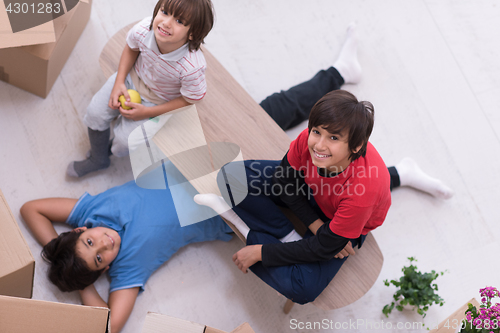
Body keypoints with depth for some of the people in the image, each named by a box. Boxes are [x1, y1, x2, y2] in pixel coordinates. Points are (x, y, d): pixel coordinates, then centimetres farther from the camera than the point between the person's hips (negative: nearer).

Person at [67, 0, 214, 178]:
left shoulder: (193, 67, -40)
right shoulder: (144, 29, -30)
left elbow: (190, 100, -20)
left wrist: (147, 113, -19)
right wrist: (119, 82, -11)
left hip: (159, 101, -3)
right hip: (132, 78, 4)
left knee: (125, 140, -9)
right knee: (95, 113, -1)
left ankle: (113, 149, 34)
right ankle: (97, 159, 30)